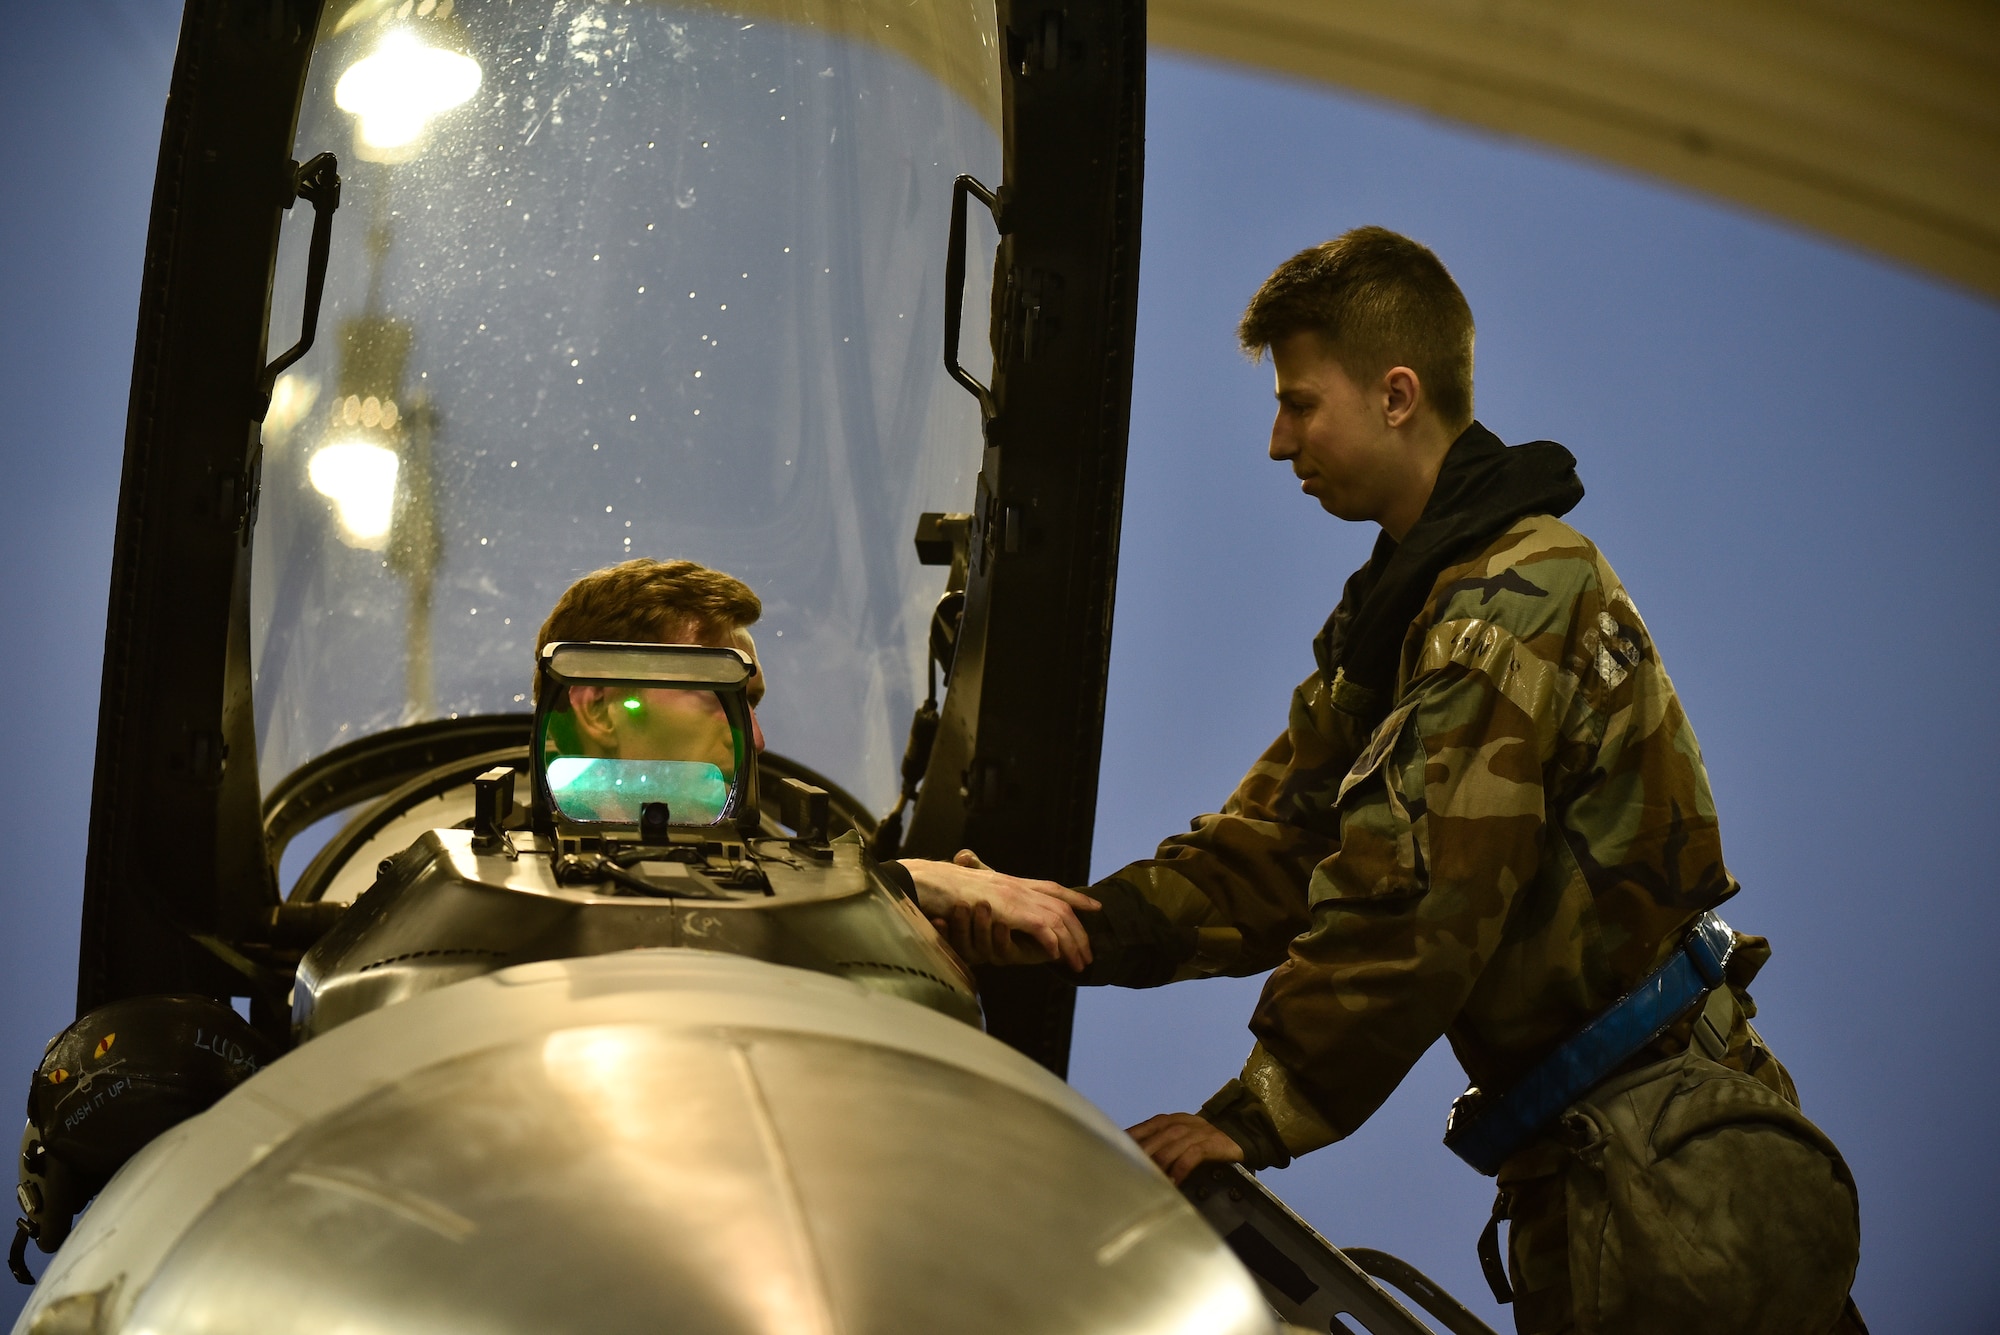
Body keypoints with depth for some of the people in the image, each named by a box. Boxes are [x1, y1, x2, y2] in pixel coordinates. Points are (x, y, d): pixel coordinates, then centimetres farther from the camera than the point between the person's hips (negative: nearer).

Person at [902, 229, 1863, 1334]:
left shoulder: (1524, 591, -17)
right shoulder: (1397, 613, 15)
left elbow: (1421, 900, -24)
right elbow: (1269, 857, 7)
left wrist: (1256, 1116, -18)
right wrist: (1082, 921, -9)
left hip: (1664, 1160, -9)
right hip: (1570, 1154, 9)